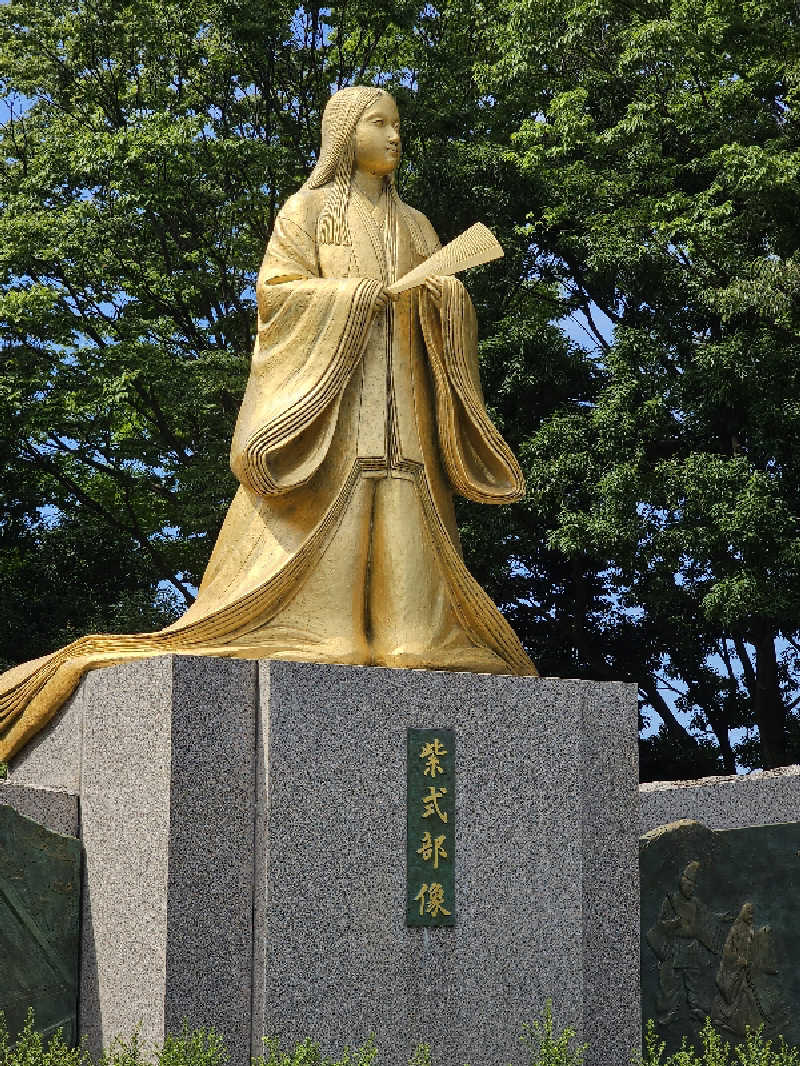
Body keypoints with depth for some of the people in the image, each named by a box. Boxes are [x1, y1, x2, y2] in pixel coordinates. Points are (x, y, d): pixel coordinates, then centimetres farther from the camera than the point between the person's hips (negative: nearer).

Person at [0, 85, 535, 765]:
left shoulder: (414, 225, 23)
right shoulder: (309, 210, 10)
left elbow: (451, 309, 17)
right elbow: (277, 292, -1)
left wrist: (443, 295, -5)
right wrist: (355, 294, -12)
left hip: (399, 389, 4)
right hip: (324, 380, -4)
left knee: (404, 501, -9)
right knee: (325, 498, -17)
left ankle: (411, 635, -16)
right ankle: (319, 634, -22)